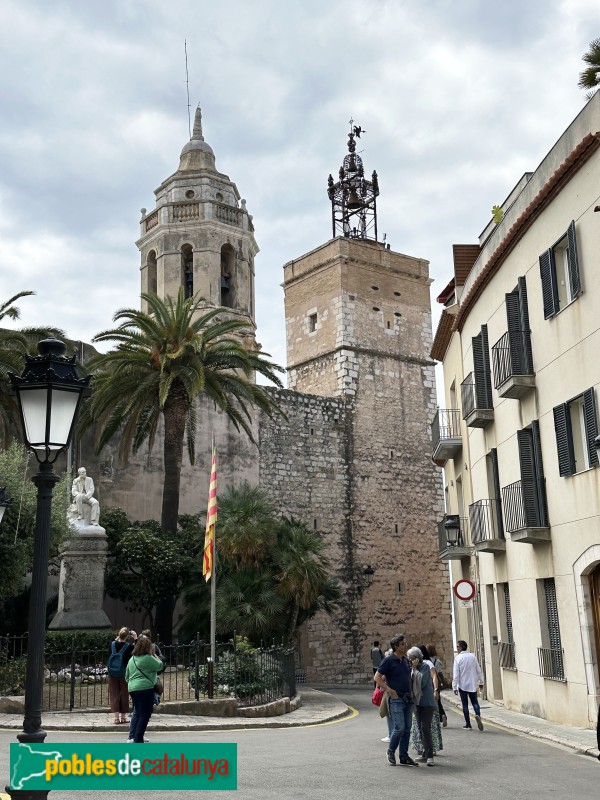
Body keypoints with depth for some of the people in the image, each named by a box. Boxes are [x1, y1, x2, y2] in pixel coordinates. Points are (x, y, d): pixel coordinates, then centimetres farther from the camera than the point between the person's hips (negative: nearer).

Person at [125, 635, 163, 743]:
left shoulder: (132, 659, 14)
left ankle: (133, 736, 19)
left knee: (138, 714, 18)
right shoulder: (148, 658, -11)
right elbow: (160, 666, -3)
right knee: (145, 715, -3)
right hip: (145, 689, -8)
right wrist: (154, 655, 7)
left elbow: (127, 676, 20)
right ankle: (138, 739, -5)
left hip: (132, 689, 8)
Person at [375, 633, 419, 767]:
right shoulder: (389, 660, -10)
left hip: (407, 699, 7)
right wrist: (390, 691, -15)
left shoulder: (405, 660, 12)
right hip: (396, 699, -7)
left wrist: (411, 692, 13)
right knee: (400, 727, -12)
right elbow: (377, 677, -10)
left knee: (407, 728, 7)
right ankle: (391, 752, 10)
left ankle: (404, 757, 15)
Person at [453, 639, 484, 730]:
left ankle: (468, 724, 8)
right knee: (474, 702, 13)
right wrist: (481, 682, 19)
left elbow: (456, 674, -12)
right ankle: (478, 715, -15)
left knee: (465, 704, 7)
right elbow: (479, 671, 7)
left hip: (462, 685, -3)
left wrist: (455, 687, -7)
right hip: (473, 684, 3)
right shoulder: (472, 656, 1)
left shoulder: (458, 658, -11)